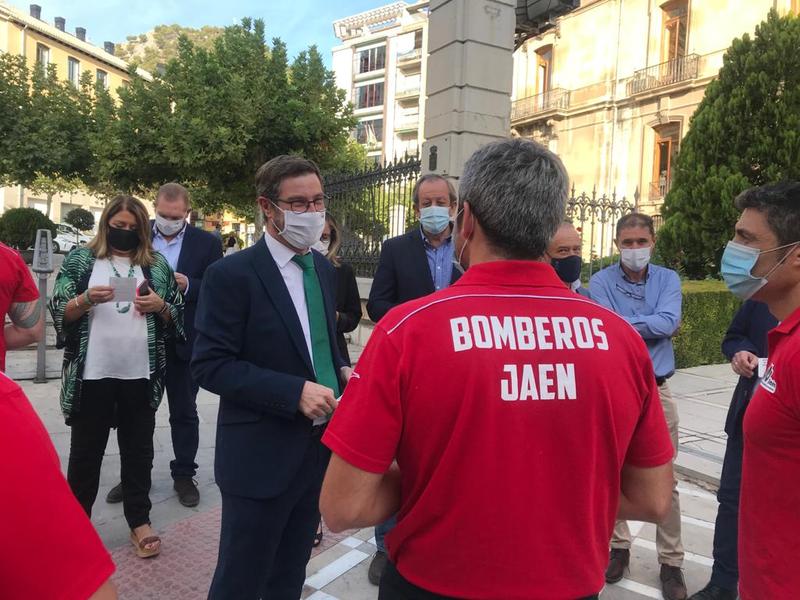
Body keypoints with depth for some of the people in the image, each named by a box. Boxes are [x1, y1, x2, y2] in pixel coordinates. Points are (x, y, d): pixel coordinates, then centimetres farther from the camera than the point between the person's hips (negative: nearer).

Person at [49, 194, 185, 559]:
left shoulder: (157, 265, 8)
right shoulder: (81, 260, 4)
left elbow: (178, 316, 10)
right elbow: (58, 313, 0)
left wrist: (160, 306, -11)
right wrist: (86, 299, -19)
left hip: (140, 375, 1)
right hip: (92, 374, -1)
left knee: (138, 450, 10)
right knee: (86, 451, 10)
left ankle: (140, 520, 22)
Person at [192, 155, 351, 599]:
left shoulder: (323, 269, 7)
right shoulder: (231, 274, -14)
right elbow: (211, 366, -17)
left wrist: (341, 372, -3)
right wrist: (295, 391, -24)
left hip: (319, 448, 7)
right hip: (261, 456, -6)